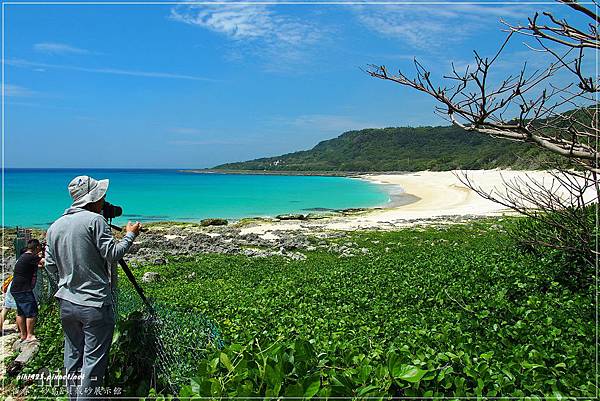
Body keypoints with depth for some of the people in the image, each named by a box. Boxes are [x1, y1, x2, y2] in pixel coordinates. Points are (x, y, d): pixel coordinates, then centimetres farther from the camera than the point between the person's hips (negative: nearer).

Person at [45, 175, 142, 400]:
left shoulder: (55, 226, 8)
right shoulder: (95, 220, -14)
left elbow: (50, 267, 10)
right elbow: (112, 254, -14)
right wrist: (130, 235, -1)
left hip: (67, 304, 7)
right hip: (95, 304, -7)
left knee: (73, 356, 19)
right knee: (93, 360, 2)